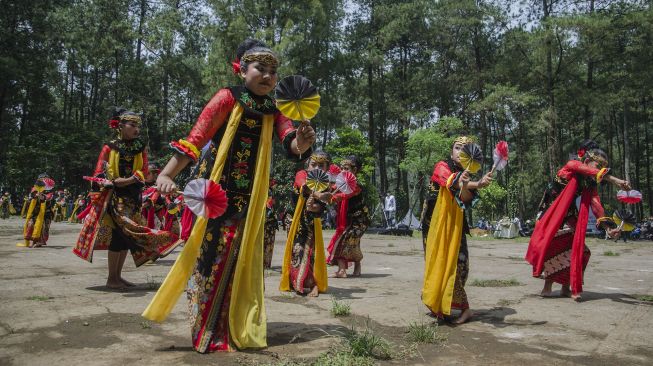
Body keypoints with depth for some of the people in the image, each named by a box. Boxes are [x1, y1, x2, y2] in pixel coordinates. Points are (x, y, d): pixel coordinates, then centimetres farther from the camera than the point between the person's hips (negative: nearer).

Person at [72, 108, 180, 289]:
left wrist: (125, 181, -17)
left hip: (133, 198, 5)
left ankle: (118, 276, 16)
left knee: (128, 235, 6)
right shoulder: (109, 148, -2)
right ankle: (111, 278, 1)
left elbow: (143, 172, -1)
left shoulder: (140, 149, 8)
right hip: (114, 197, -5)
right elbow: (99, 174, -5)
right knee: (117, 234, -9)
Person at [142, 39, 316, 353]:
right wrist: (166, 174, -19)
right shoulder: (227, 98, -5)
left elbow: (290, 142, -9)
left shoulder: (272, 112, 8)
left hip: (249, 198, 5)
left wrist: (301, 142, -33)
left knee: (237, 260, 10)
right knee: (210, 257, -2)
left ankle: (230, 330, 23)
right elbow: (196, 137, -12)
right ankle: (204, 332, 11)